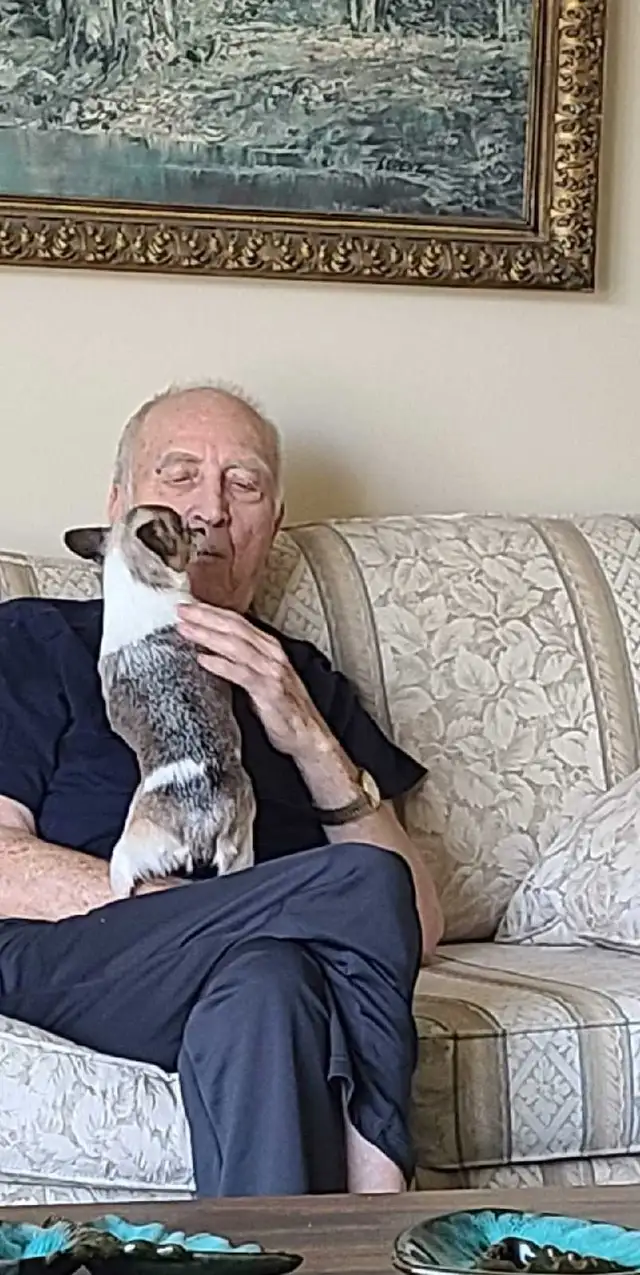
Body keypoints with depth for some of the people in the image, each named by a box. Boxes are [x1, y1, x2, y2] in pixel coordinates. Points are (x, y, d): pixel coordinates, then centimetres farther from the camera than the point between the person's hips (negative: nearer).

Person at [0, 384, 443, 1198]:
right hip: (71, 959, -2)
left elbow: (420, 925, 16)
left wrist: (310, 741, 1)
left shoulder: (301, 680, 28)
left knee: (263, 985, -36)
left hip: (263, 962, 3)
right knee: (363, 886, -29)